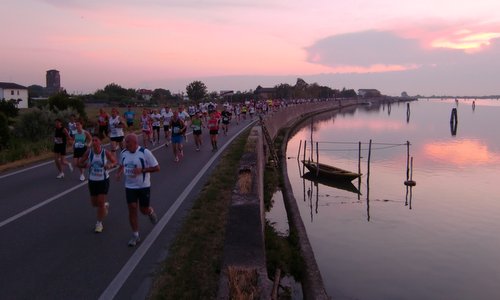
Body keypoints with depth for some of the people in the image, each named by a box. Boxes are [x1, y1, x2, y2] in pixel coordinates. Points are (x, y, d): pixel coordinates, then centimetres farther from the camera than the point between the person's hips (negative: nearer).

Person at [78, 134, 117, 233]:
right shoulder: (88, 152, -9)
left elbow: (115, 161, 0)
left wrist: (110, 165, -23)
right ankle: (105, 205, 47)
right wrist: (85, 165, -23)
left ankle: (99, 223, 15)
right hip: (92, 180, 3)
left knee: (100, 203, -4)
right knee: (94, 203, 12)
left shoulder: (106, 152, -13)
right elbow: (79, 163, 0)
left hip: (104, 180, -3)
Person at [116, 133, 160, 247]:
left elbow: (157, 168, -14)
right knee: (132, 209, -1)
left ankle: (151, 212, 44)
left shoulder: (145, 153, -16)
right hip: (129, 186, 4)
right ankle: (135, 235, 11)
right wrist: (119, 172, -2)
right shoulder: (124, 153, 0)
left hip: (144, 186, -4)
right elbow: (122, 165, 20)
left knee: (144, 210, 6)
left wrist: (142, 170, -24)